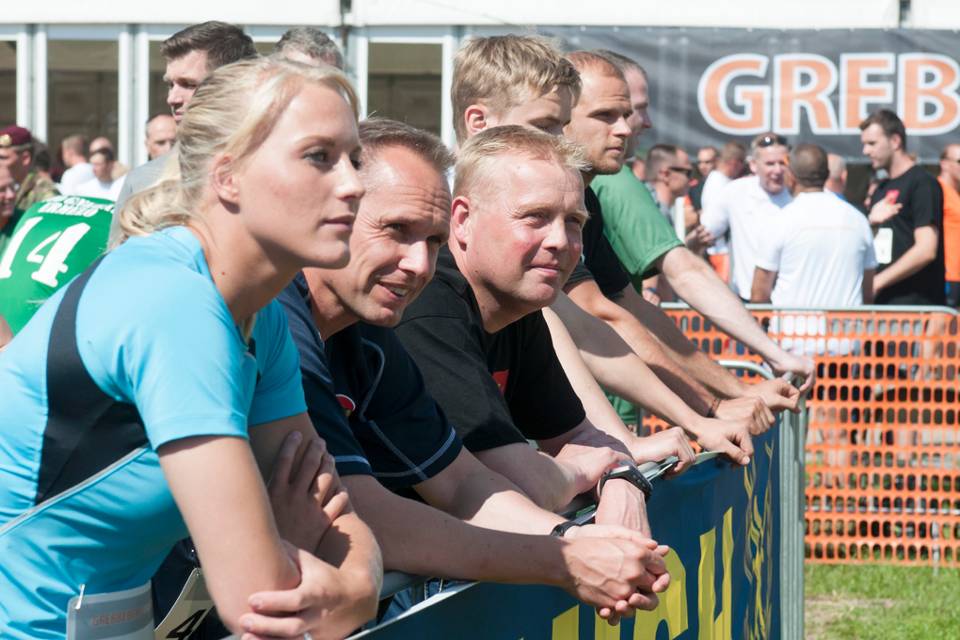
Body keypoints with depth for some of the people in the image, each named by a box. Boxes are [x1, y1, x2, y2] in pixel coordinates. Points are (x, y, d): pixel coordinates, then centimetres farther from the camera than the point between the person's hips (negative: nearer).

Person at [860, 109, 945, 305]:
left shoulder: (922, 184, -7)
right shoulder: (881, 190, 19)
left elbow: (926, 250, -16)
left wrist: (877, 282, -14)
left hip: (914, 303, -8)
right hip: (882, 301, 8)